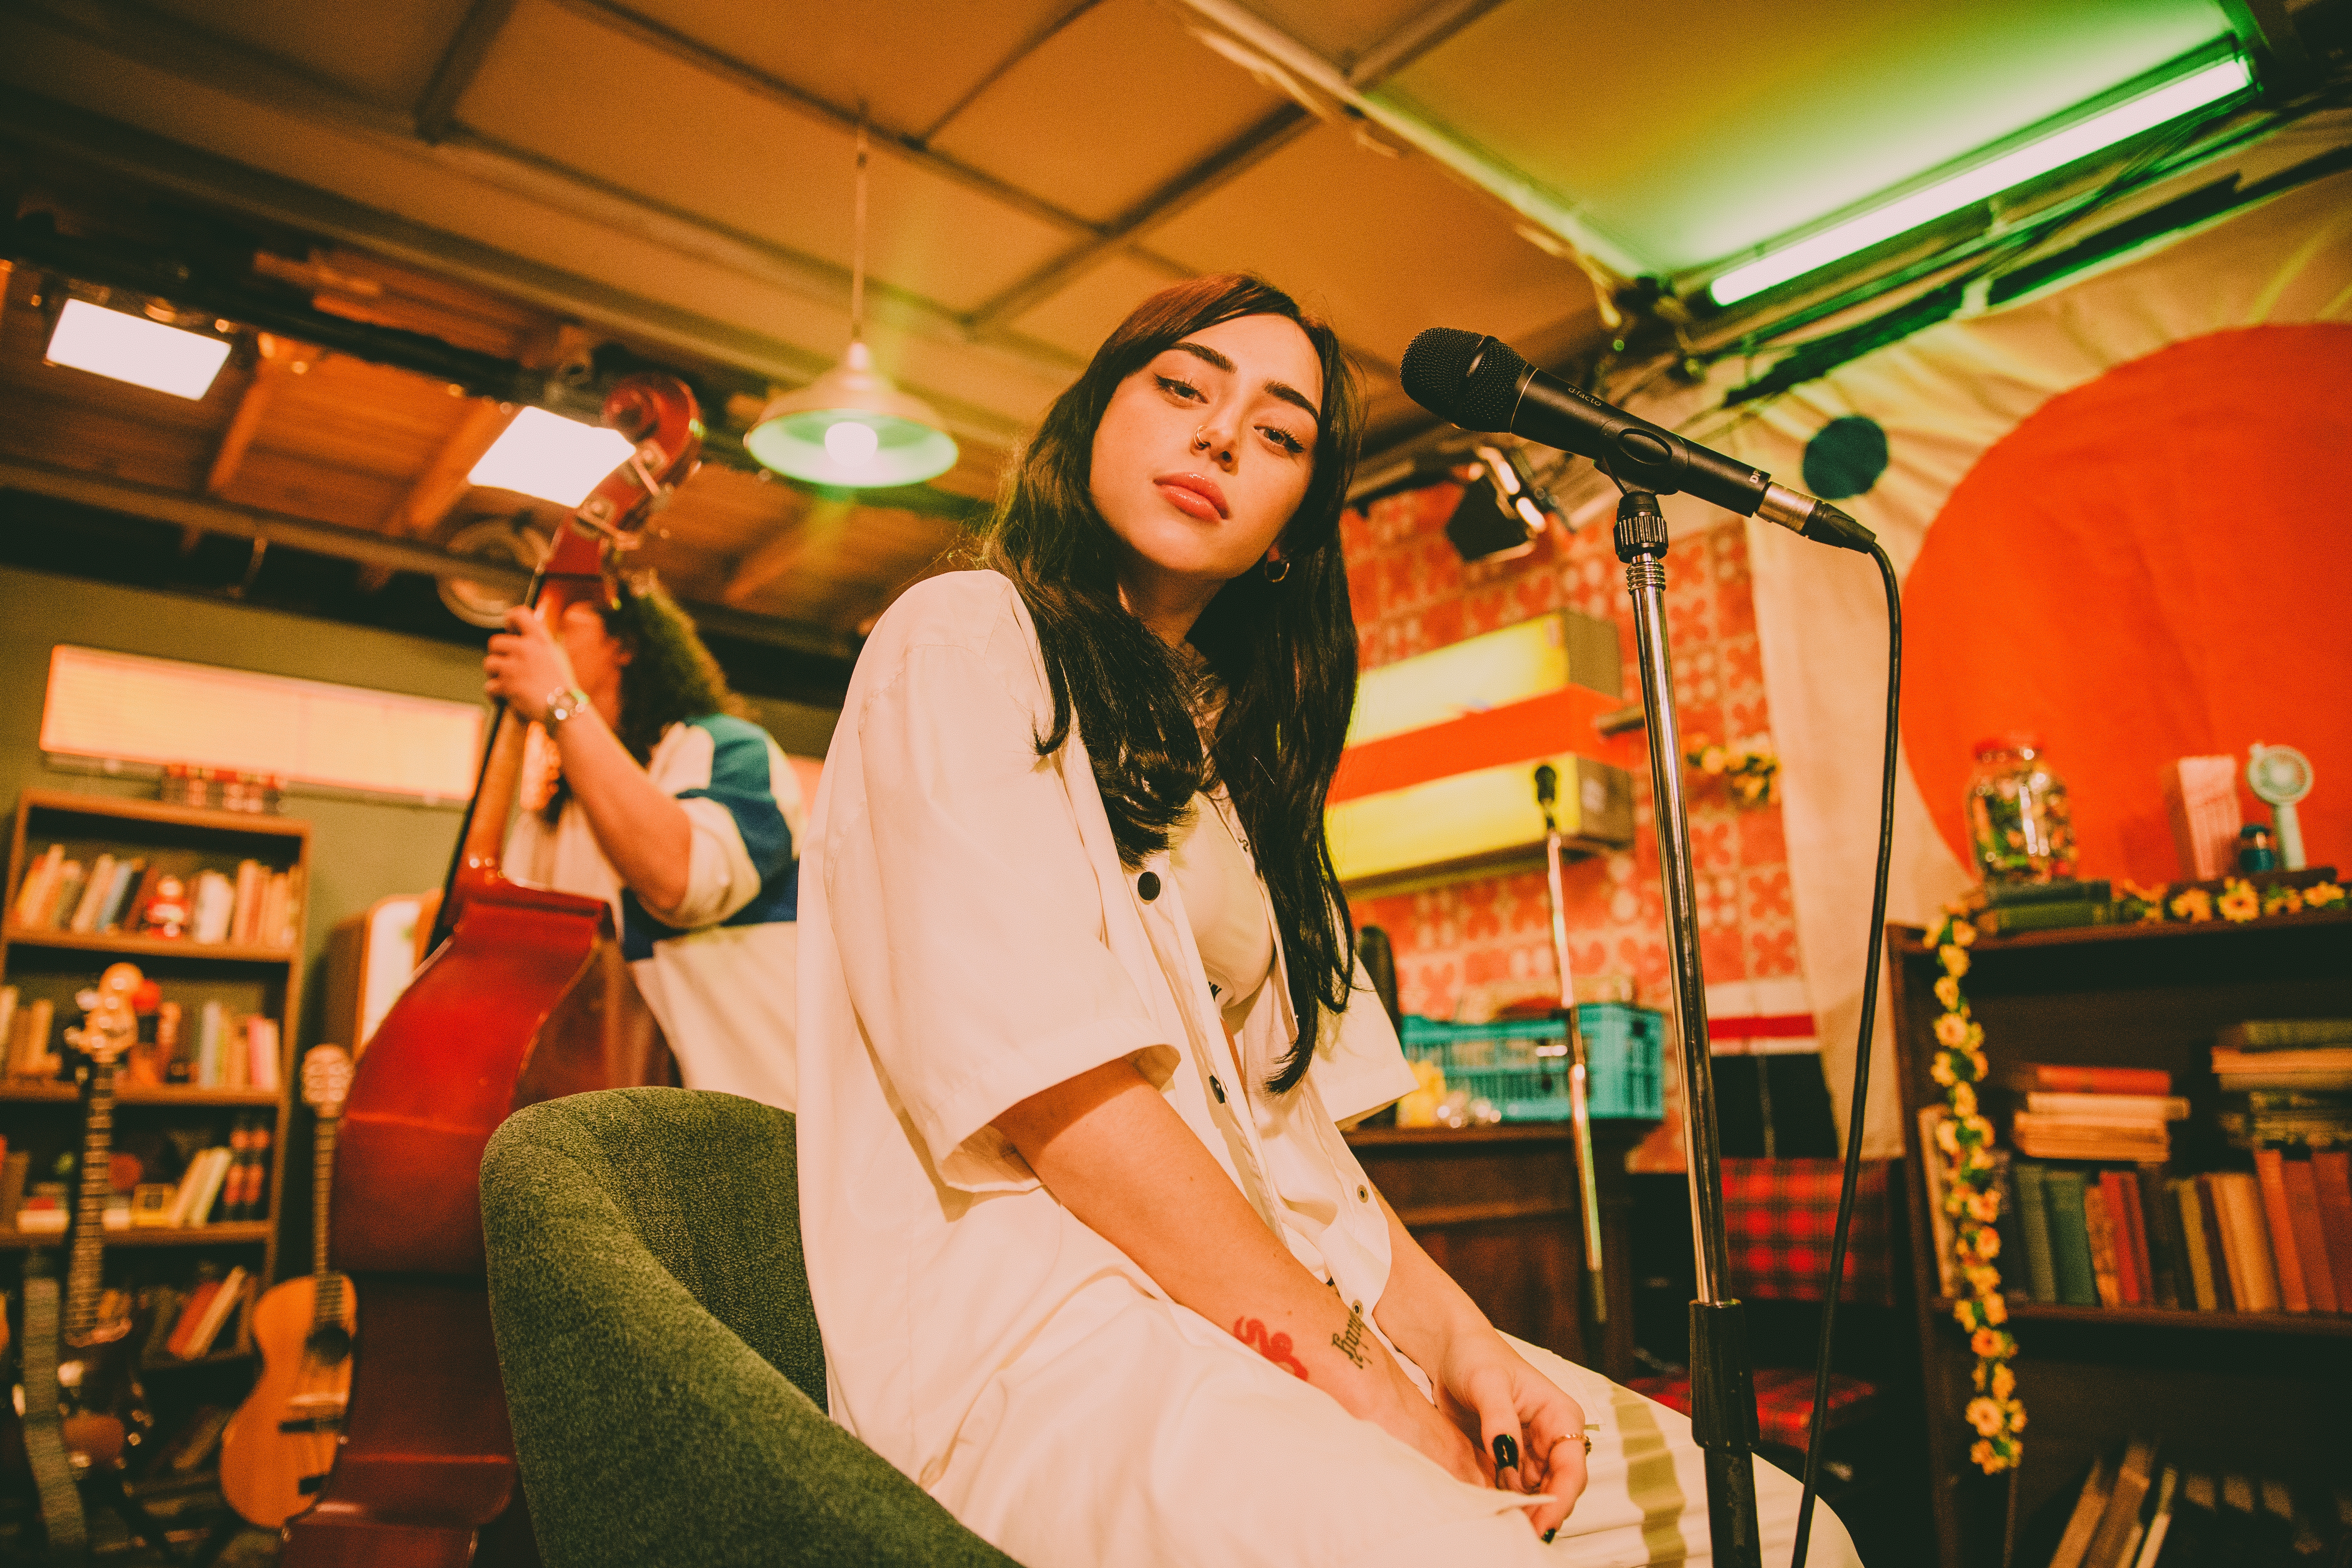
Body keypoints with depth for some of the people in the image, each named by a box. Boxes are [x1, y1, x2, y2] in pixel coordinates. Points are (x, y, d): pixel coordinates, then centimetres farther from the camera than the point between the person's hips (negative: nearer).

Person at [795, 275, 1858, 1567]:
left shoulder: (1227, 755, 19)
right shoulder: (962, 644, -4)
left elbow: (1283, 1112, 13)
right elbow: (1051, 1090, -16)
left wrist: (1454, 1338, -1)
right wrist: (1358, 1375, -13)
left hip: (1284, 1312, 7)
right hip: (1032, 1322, -7)